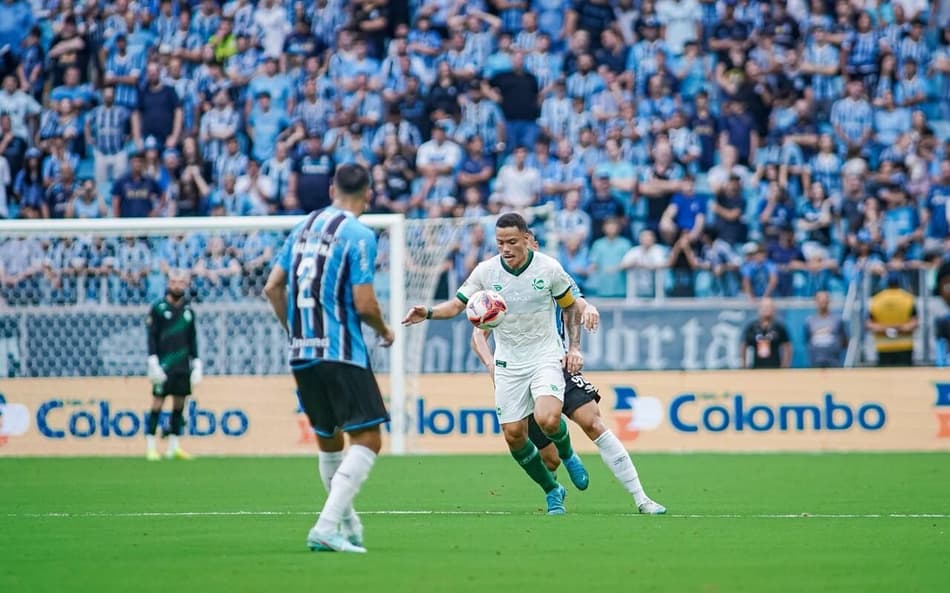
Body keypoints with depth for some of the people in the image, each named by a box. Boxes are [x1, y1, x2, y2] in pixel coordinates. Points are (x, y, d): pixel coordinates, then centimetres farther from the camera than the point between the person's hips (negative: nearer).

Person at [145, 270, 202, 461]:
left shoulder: (188, 311, 13)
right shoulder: (158, 308, -1)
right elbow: (151, 337, -4)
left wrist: (197, 364, 11)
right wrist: (153, 363, -12)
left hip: (183, 367, 5)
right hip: (164, 366, -5)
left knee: (179, 404, 5)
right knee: (158, 402, -7)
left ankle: (174, 447, 10)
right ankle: (150, 447, -6)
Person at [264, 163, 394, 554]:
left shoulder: (305, 227, 12)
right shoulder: (358, 235, -9)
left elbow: (273, 287, 13)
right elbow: (364, 303, -14)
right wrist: (384, 331, 5)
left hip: (301, 353, 8)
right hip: (341, 354, -8)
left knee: (328, 440, 19)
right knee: (367, 440, -7)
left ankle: (348, 525, 28)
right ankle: (326, 528, -19)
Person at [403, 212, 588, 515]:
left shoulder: (549, 268, -9)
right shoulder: (486, 271, -7)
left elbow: (571, 307, 5)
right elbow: (457, 305, 0)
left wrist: (575, 347, -3)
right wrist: (428, 313, -19)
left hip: (546, 356, -3)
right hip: (509, 363, 3)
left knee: (547, 419, -27)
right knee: (513, 434, -3)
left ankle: (567, 455, 8)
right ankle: (552, 491, 19)